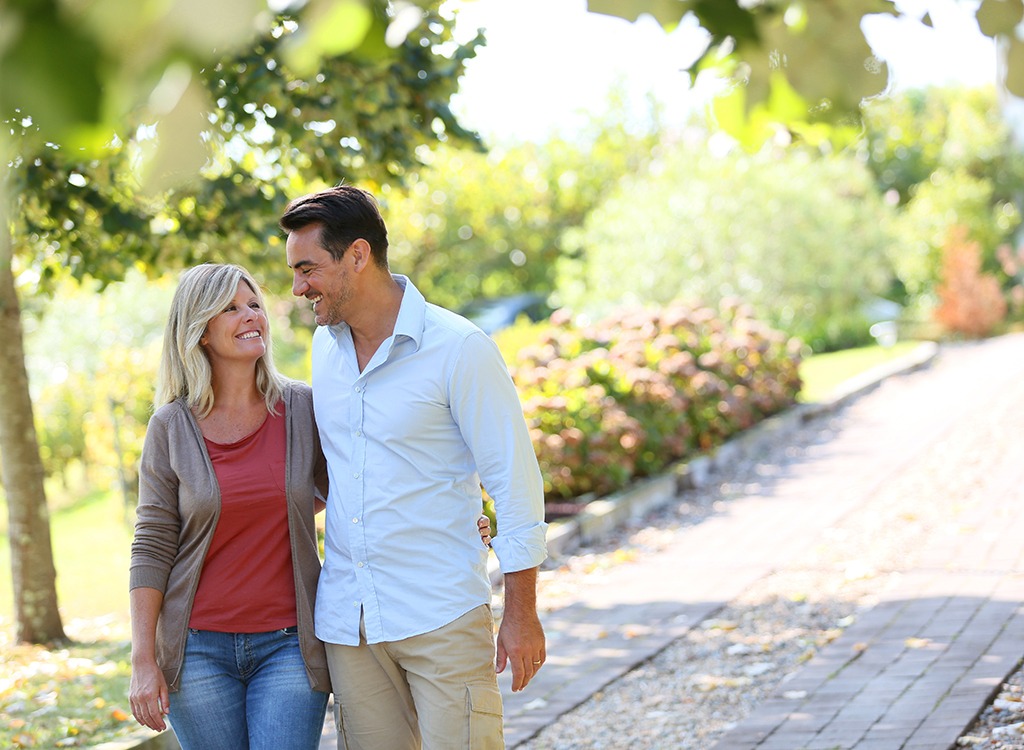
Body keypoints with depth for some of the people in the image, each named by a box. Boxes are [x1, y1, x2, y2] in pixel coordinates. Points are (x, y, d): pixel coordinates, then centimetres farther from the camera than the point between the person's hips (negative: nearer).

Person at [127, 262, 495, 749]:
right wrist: (143, 660, -7)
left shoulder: (303, 408, 1)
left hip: (288, 644, 1)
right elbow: (152, 549, -2)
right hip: (199, 649, 0)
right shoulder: (172, 428, -2)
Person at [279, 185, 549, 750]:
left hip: (441, 615, -6)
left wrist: (521, 613, -10)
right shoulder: (324, 345, 9)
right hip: (345, 617, 6)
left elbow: (514, 480, -9)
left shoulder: (458, 348, -11)